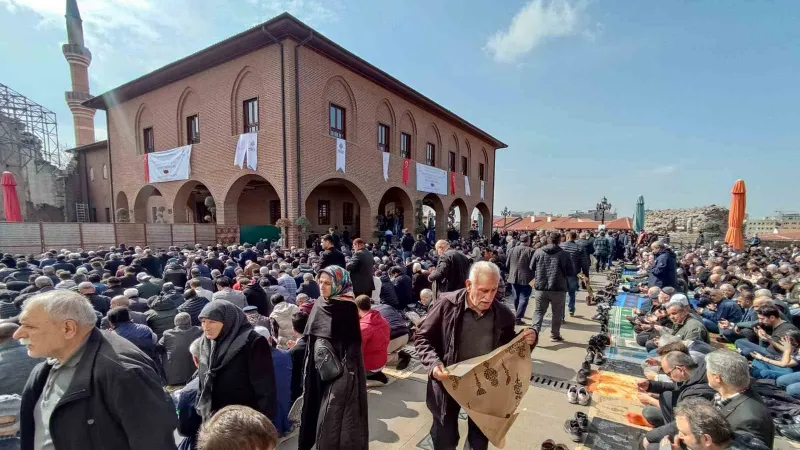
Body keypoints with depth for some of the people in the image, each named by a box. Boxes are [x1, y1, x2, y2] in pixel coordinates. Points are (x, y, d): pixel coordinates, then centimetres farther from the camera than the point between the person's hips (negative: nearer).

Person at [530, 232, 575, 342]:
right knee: (557, 313, 16)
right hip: (558, 288, -1)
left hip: (541, 288, 1)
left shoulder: (538, 252, -2)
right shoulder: (564, 254, -6)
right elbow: (571, 273, -2)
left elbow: (531, 269, 3)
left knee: (539, 311, 12)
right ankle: (555, 335, 25)